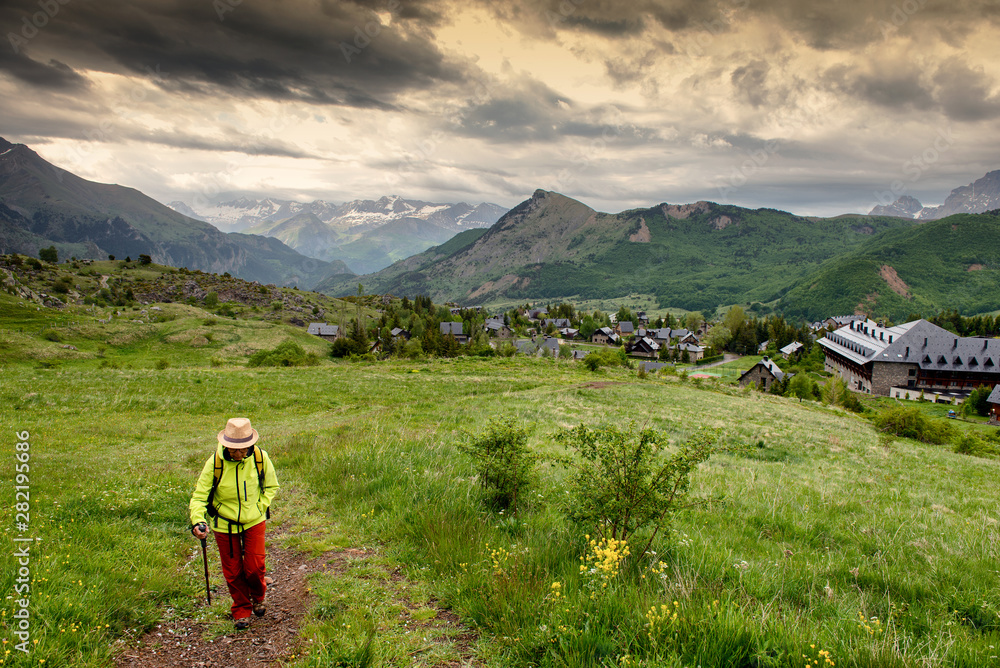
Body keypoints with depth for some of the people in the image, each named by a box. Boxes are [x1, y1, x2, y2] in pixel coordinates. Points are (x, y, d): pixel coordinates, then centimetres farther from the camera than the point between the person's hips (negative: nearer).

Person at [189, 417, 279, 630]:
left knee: (254, 567, 0)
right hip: (225, 524, 0)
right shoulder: (215, 462, -21)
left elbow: (271, 486, 4)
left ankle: (258, 596, 34)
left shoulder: (260, 458, -15)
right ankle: (241, 610, 33)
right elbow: (199, 495, -15)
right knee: (233, 571, 9)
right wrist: (198, 521, -32)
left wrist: (260, 507, -8)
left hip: (254, 522, 0)